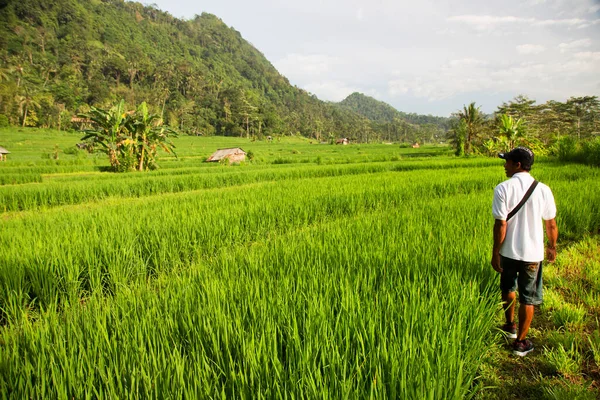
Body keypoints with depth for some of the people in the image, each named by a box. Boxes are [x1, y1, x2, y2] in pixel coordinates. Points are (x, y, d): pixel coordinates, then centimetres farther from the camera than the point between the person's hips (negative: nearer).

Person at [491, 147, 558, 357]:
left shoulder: (503, 189, -13)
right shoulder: (543, 190, -5)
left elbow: (501, 225, -14)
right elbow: (551, 225, 2)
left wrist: (495, 253, -5)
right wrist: (552, 247, 20)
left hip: (509, 252, -1)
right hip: (533, 253, 1)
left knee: (508, 289, 24)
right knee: (527, 298, 12)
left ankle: (510, 326, 41)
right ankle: (520, 342, 21)